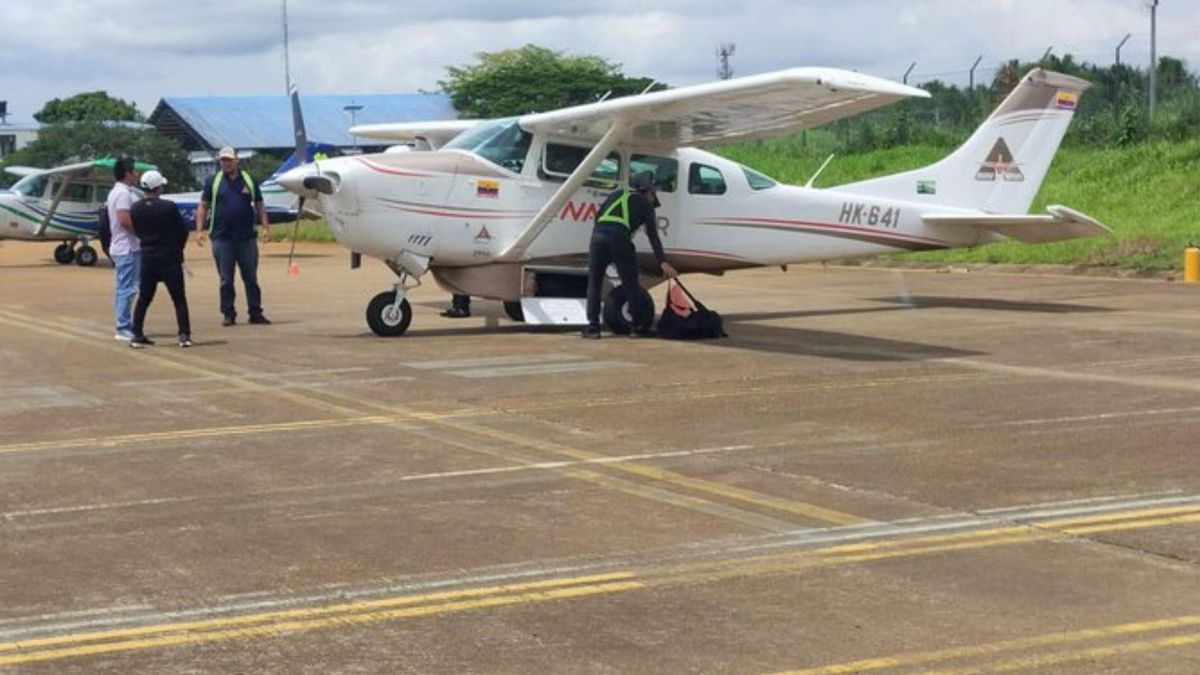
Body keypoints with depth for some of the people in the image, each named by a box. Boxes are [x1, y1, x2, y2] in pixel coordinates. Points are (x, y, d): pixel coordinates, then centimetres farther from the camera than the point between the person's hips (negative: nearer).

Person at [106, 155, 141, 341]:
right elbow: (124, 220, -25)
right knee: (127, 288, -8)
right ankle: (124, 328, -7)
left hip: (121, 247, 11)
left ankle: (124, 325, 18)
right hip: (128, 248, -11)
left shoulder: (116, 192, 17)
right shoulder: (124, 193, -16)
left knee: (122, 288, 13)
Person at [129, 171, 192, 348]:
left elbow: (137, 231, 8)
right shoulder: (169, 207, -14)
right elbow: (183, 231, -5)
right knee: (179, 299, 3)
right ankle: (184, 335, -3)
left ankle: (137, 335, 11)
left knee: (143, 299, 13)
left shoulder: (135, 209, -1)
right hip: (169, 259, -4)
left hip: (148, 258, 4)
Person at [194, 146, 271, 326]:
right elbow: (203, 207, 5)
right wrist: (199, 230, -5)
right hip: (222, 238, -1)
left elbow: (259, 206, 10)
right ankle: (228, 314, 10)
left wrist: (264, 227, -2)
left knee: (251, 278, 4)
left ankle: (256, 313, 10)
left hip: (246, 238, 1)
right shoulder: (213, 182, 5)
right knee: (226, 280, 3)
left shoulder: (249, 181, 7)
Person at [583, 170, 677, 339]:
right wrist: (663, 262, 8)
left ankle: (593, 326, 5)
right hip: (619, 237, -3)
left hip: (599, 234, 3)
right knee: (631, 284, 11)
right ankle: (638, 325, 12)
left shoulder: (617, 194, 30)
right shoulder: (646, 204, 21)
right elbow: (653, 236, 13)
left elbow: (598, 215, 22)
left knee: (594, 283, 12)